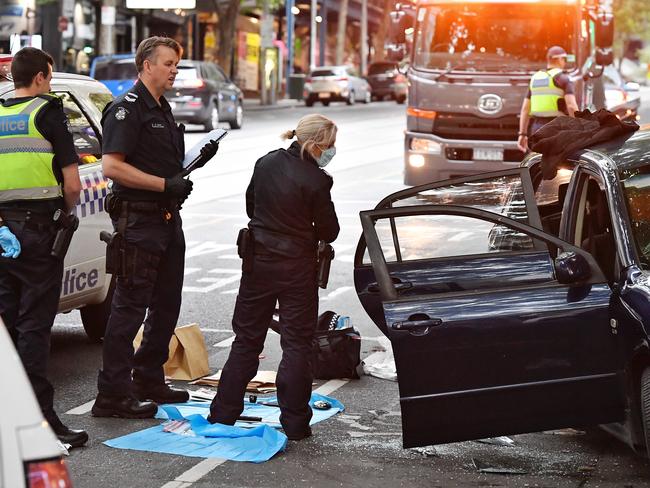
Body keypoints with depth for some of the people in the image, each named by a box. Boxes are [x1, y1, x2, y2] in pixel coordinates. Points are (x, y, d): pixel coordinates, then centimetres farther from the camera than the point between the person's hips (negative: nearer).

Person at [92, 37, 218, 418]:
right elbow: (112, 166, -22)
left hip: (168, 219, 10)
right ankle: (112, 394, -4)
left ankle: (149, 380, 27)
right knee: (130, 307, -8)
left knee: (166, 305, 15)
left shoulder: (163, 110, 18)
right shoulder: (127, 109, -12)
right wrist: (165, 184, -23)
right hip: (138, 219, -10)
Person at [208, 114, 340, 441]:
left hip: (258, 262, 5)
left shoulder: (266, 163, 0)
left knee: (247, 339, 14)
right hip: (297, 268, -5)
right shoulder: (316, 181, -18)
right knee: (297, 343, 5)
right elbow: (329, 231, -9)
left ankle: (223, 415, 18)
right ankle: (294, 423, 7)